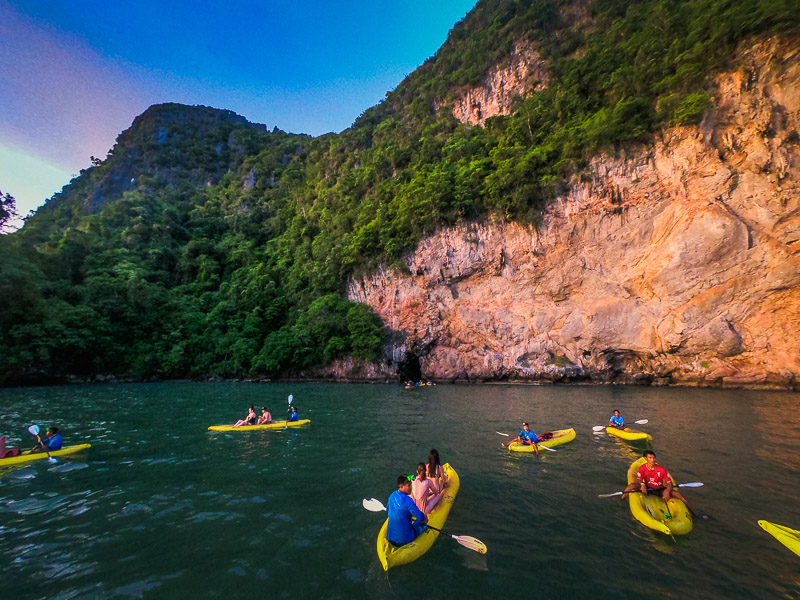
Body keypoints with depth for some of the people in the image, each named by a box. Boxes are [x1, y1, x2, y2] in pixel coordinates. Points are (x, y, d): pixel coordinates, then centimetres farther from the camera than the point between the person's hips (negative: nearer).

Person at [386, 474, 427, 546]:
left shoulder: (392, 495, -2)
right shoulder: (408, 501, -24)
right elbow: (422, 518, -20)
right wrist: (425, 518, 4)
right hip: (404, 540, -7)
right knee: (423, 525, 14)